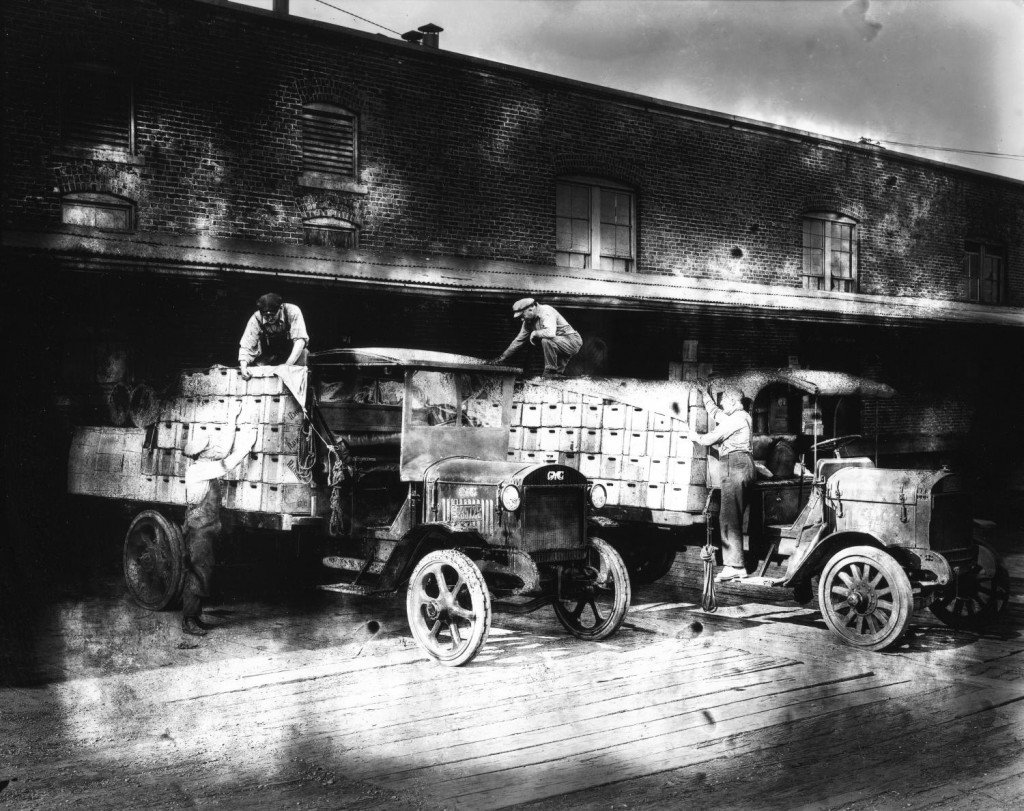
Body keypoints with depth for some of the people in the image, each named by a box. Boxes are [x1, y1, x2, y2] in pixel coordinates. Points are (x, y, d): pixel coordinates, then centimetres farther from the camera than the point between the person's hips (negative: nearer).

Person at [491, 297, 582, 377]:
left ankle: (551, 371, -16)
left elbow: (550, 333, -38)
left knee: (546, 340, -27)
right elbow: (519, 340, 13)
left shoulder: (546, 311, -22)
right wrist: (503, 356, 12)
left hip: (573, 342, -9)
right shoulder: (529, 321, 6)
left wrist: (534, 333, -21)